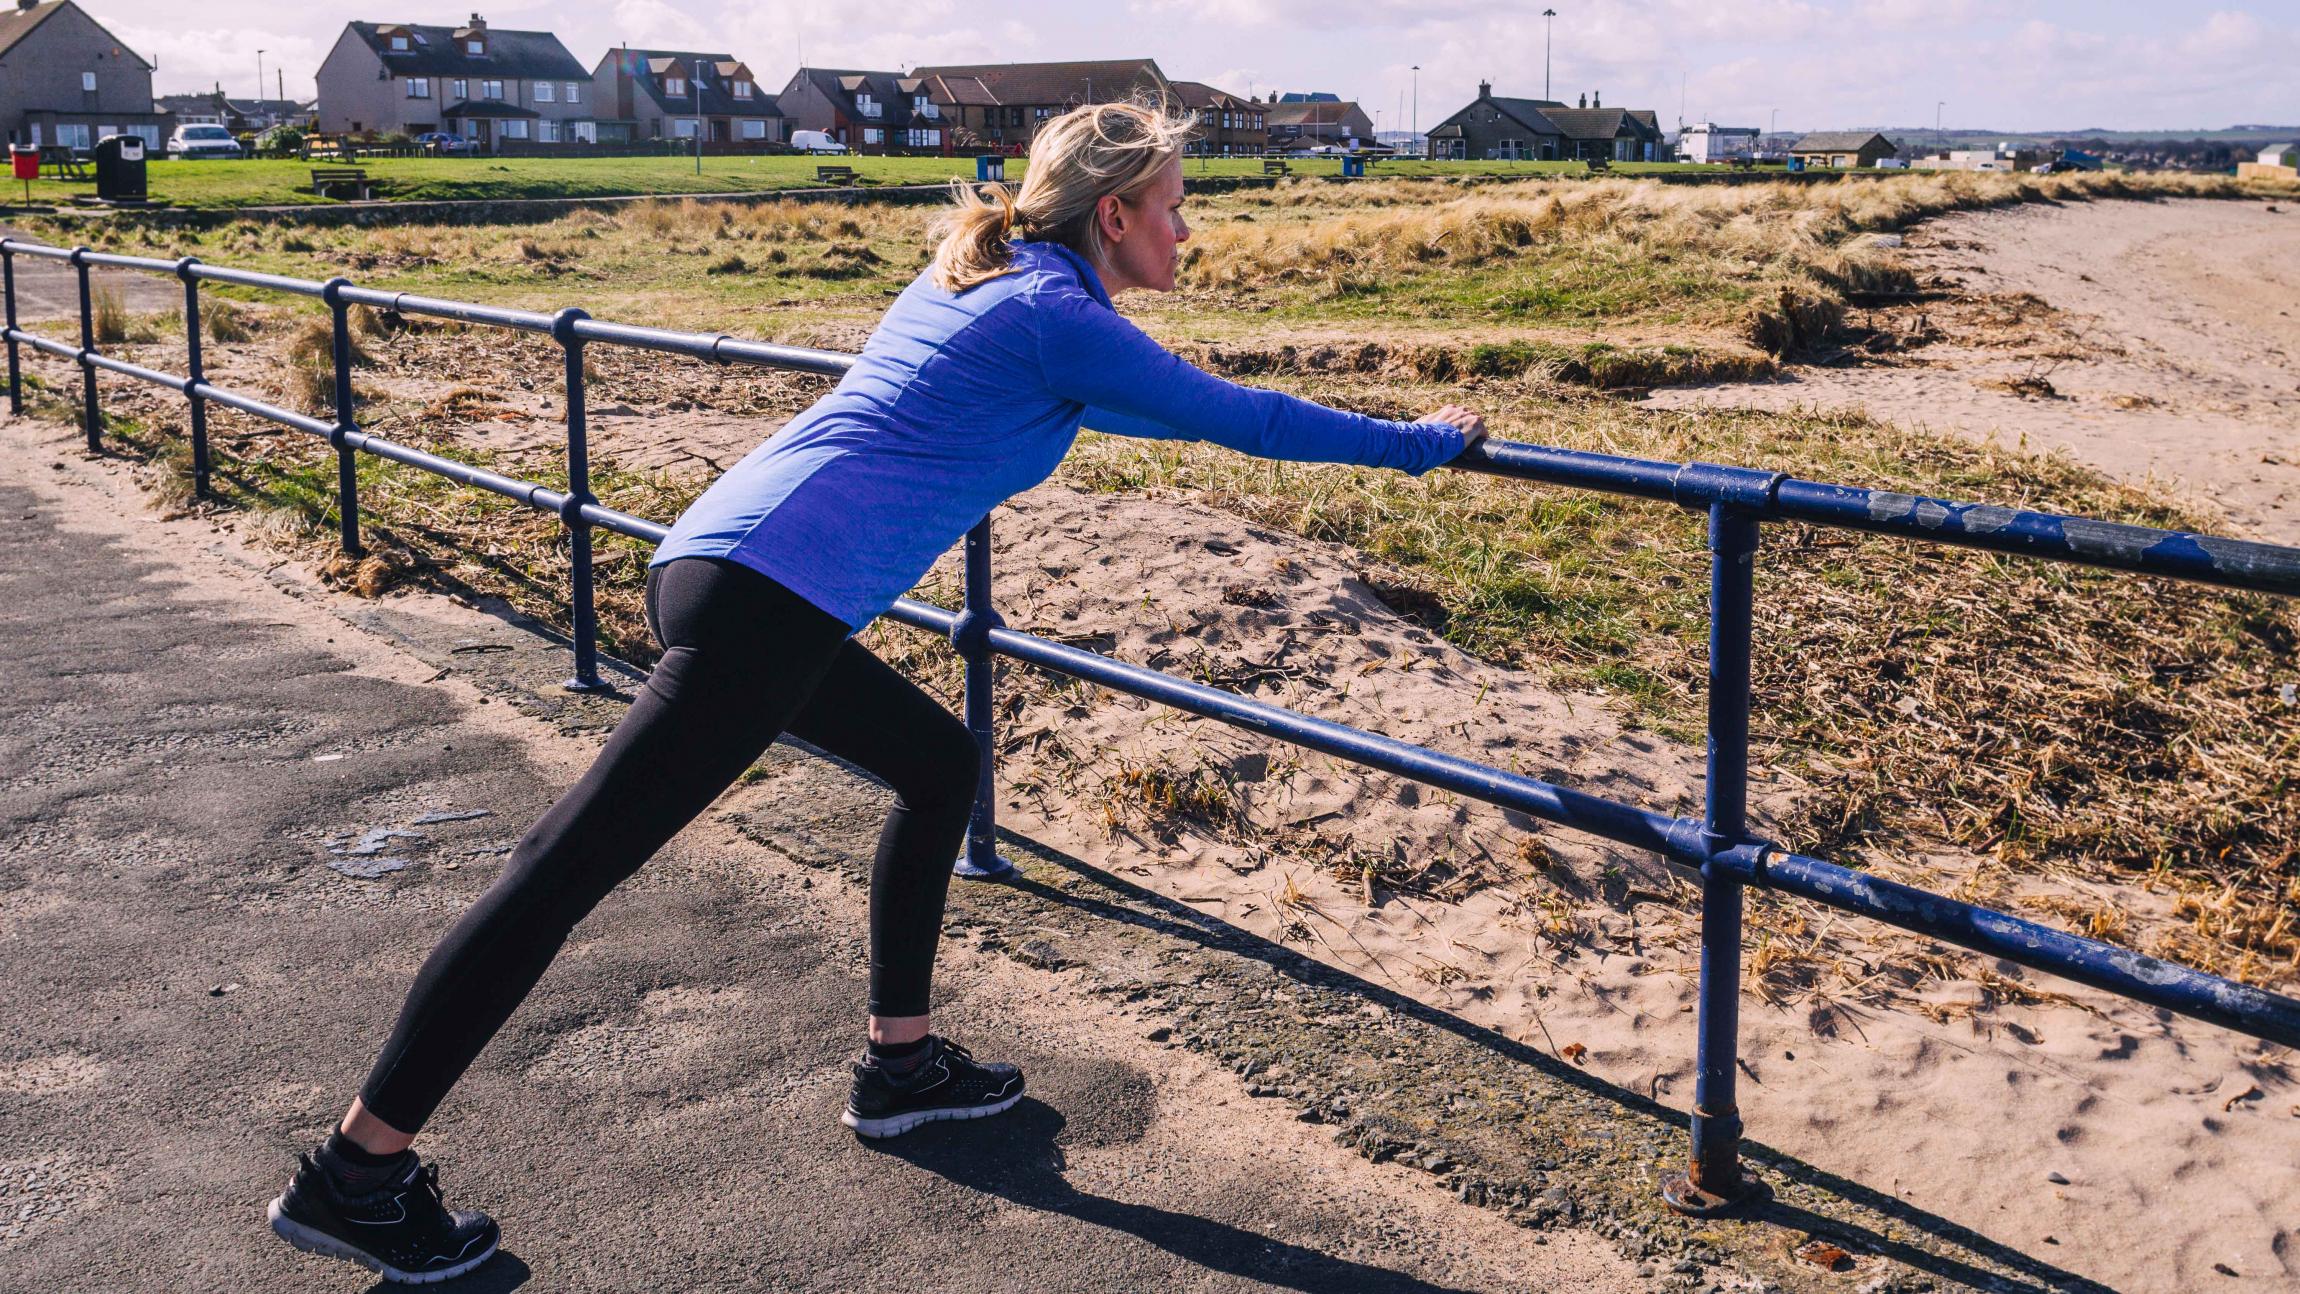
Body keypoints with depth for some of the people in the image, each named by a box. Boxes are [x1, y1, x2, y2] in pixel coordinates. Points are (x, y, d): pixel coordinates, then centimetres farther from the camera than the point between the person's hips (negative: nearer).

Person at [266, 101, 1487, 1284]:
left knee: (940, 766, 21)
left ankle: (898, 1062, 27)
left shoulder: (974, 277, 21)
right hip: (771, 595, -10)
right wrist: (1422, 440, 12)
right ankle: (355, 1169, 0)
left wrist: (1195, 404, 45)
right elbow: (1240, 418, 1)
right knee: (570, 865, -7)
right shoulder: (1056, 316, -3)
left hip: (714, 564, 10)